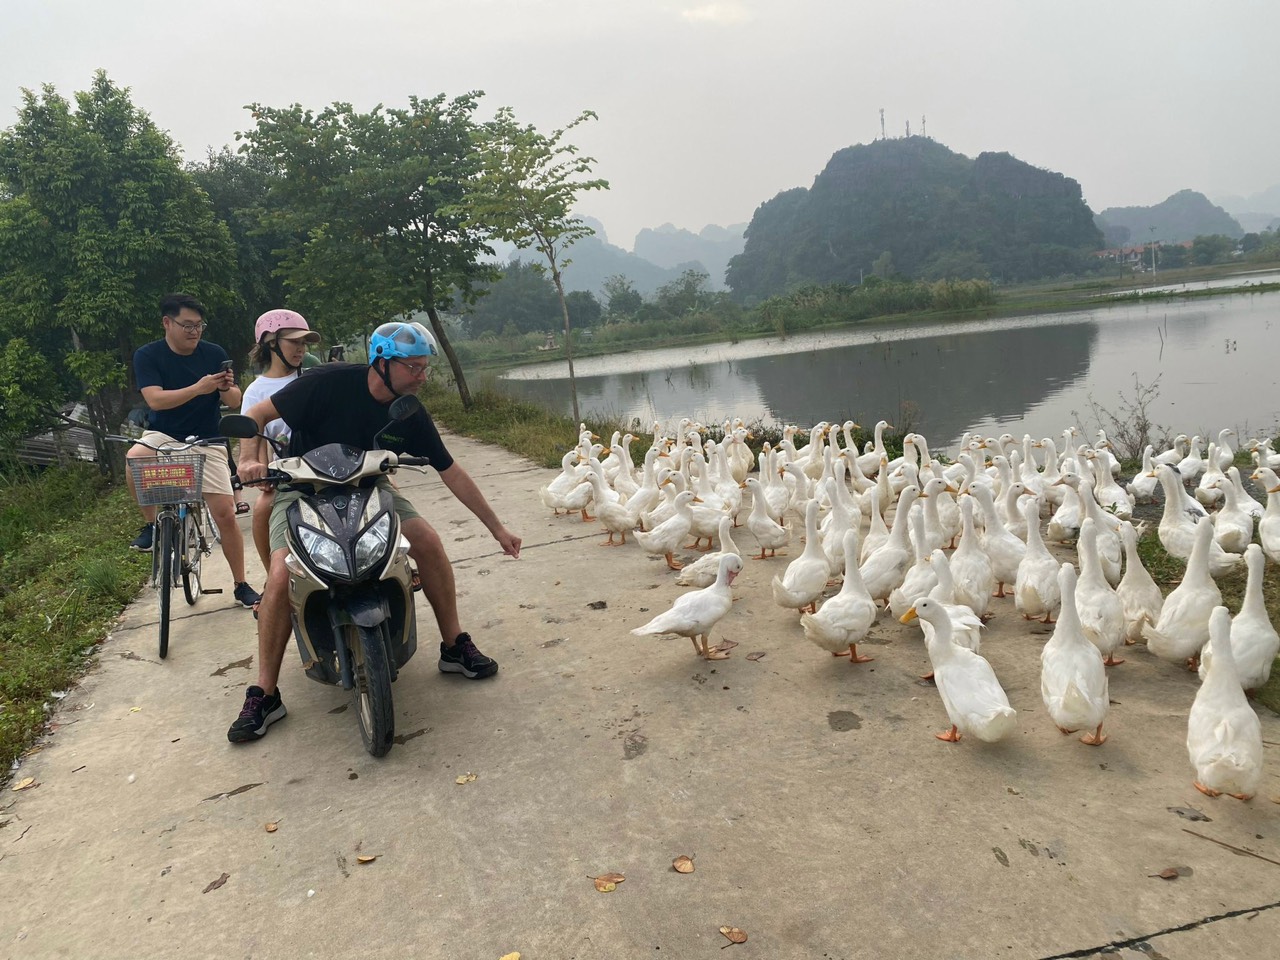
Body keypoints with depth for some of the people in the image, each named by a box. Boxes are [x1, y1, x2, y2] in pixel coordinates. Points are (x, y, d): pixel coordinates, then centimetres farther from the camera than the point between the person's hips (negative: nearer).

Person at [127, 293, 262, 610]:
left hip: (206, 442, 1)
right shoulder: (147, 355, -7)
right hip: (163, 436, -1)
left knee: (225, 514, -6)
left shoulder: (215, 354, -3)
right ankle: (151, 524, -11)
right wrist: (198, 388, -35)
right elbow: (155, 399, -21)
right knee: (135, 459, -36)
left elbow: (235, 401, -3)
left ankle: (241, 586, 9)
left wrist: (227, 388, -27)